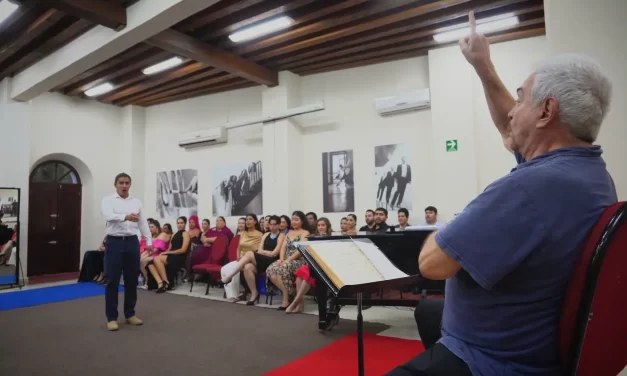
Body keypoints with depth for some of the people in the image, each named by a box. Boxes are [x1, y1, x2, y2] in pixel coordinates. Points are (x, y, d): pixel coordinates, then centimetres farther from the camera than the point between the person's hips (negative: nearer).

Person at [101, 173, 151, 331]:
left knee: (132, 280, 9)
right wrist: (126, 217, -40)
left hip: (132, 242, 4)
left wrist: (149, 242, 2)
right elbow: (109, 216, -21)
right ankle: (111, 318, 10)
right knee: (112, 281, 0)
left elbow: (143, 223, 10)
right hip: (114, 242, -4)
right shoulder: (108, 200, 0)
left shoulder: (136, 202, 11)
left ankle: (130, 314, 21)